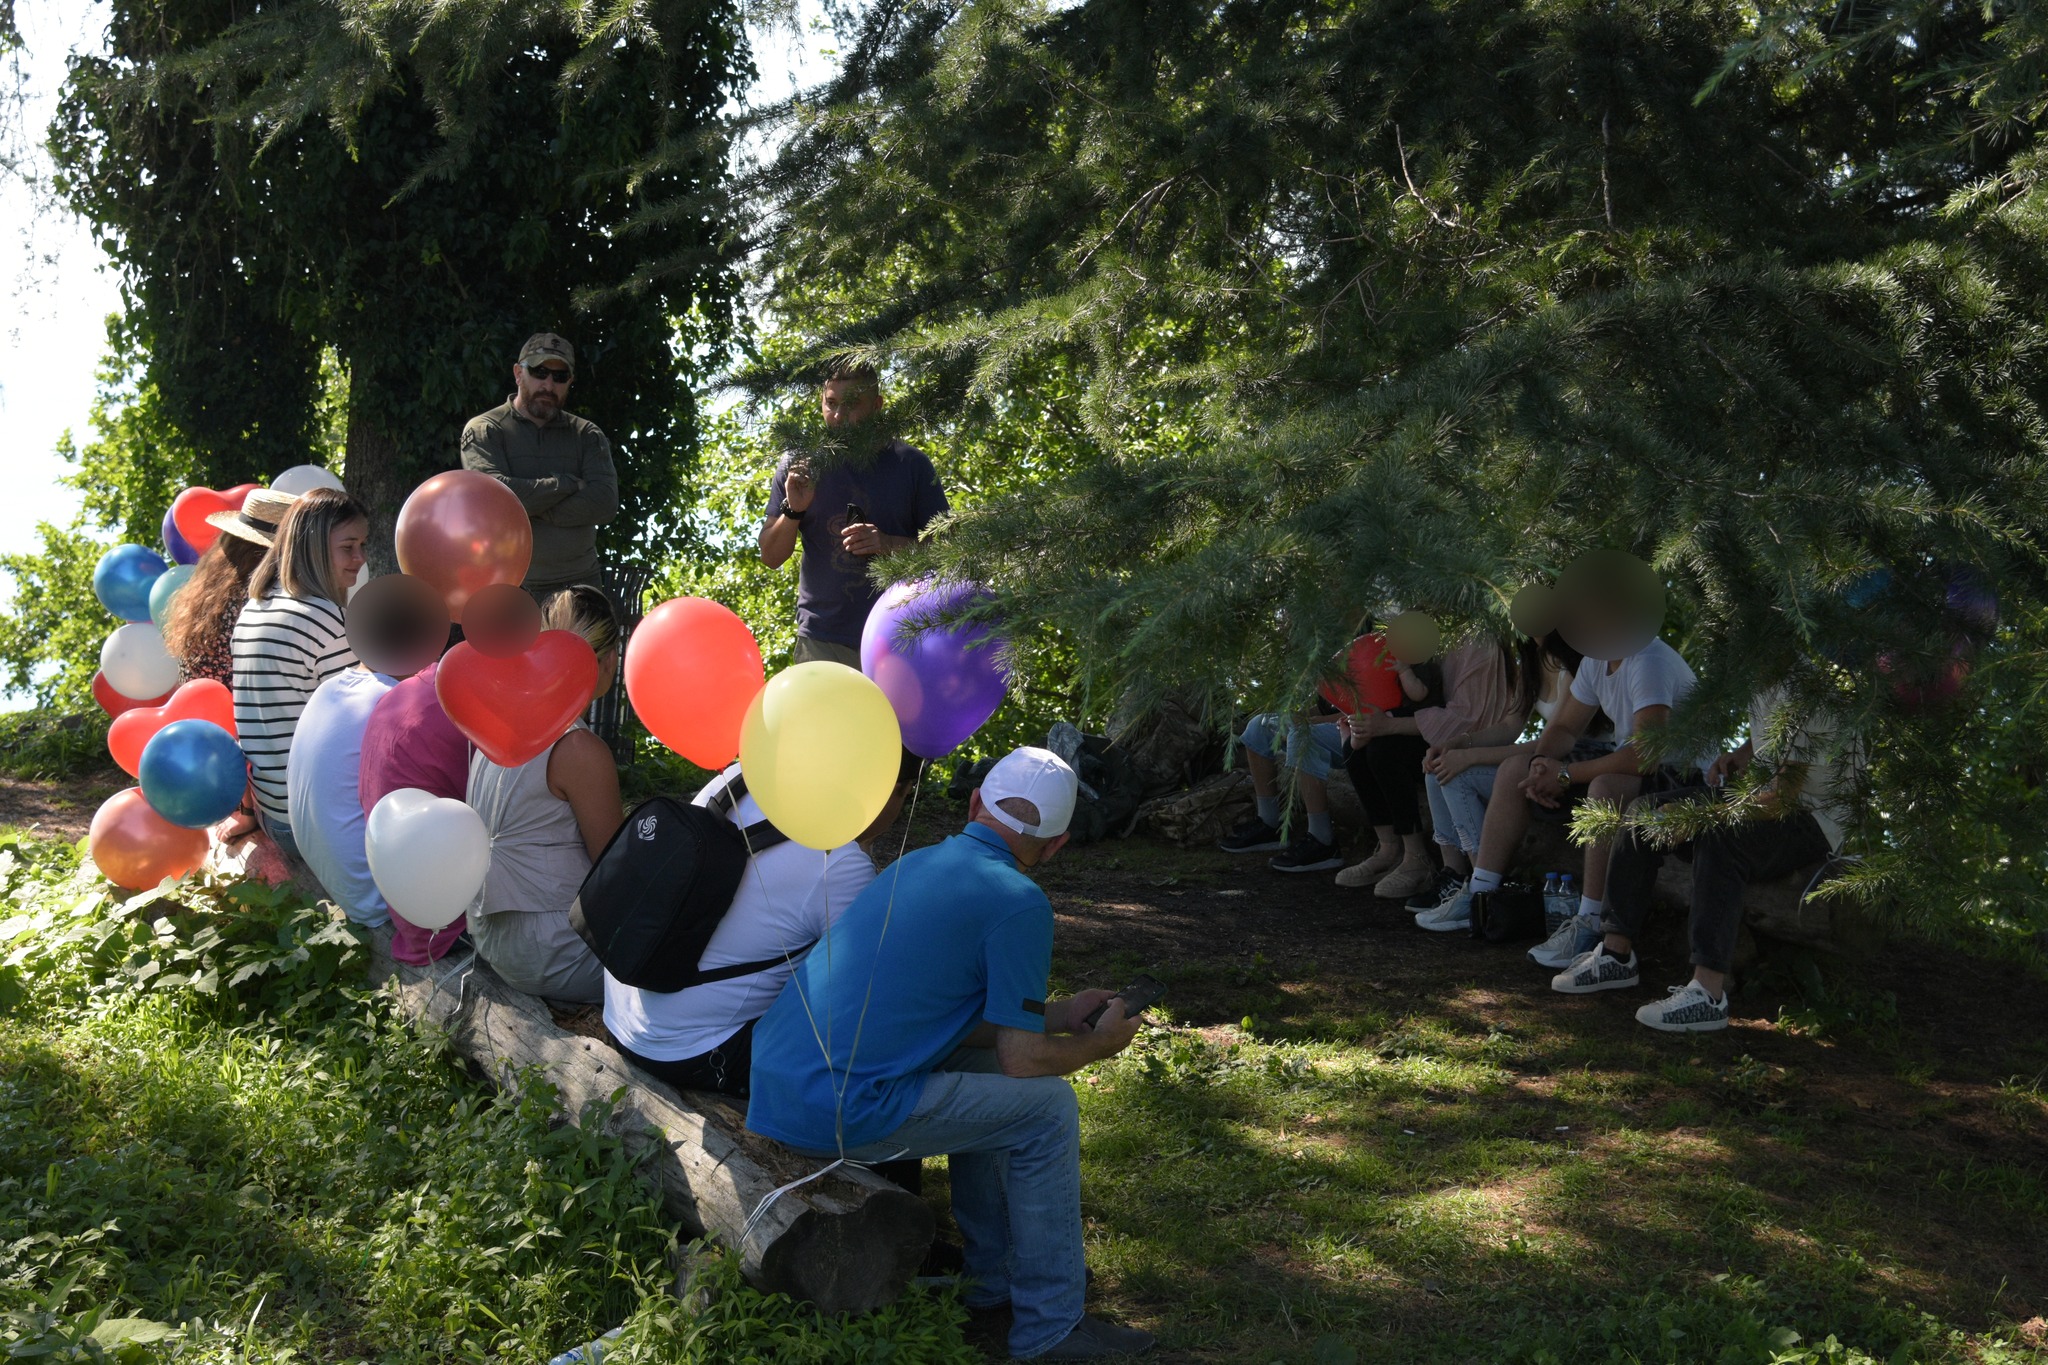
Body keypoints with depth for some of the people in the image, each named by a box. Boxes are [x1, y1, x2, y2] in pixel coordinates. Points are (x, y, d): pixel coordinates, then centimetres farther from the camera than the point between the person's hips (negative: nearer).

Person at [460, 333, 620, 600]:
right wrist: (567, 484, -5)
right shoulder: (484, 430, 5)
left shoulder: (586, 435, 13)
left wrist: (529, 506, -10)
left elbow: (605, 503, -3)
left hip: (577, 583, 3)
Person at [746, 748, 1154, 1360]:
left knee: (983, 1069, 24)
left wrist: (1057, 1014, 31)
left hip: (773, 1084, 9)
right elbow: (1024, 1058, -7)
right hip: (838, 1112, -8)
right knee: (1048, 1107, 4)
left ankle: (996, 1270, 33)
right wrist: (1102, 1042, 12)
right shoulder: (1019, 902, -9)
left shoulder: (919, 863, 16)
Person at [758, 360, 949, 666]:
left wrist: (892, 545, -14)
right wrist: (793, 510, -12)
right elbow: (770, 557, 6)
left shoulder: (910, 464, 3)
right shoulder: (797, 465, 5)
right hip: (822, 640, 1)